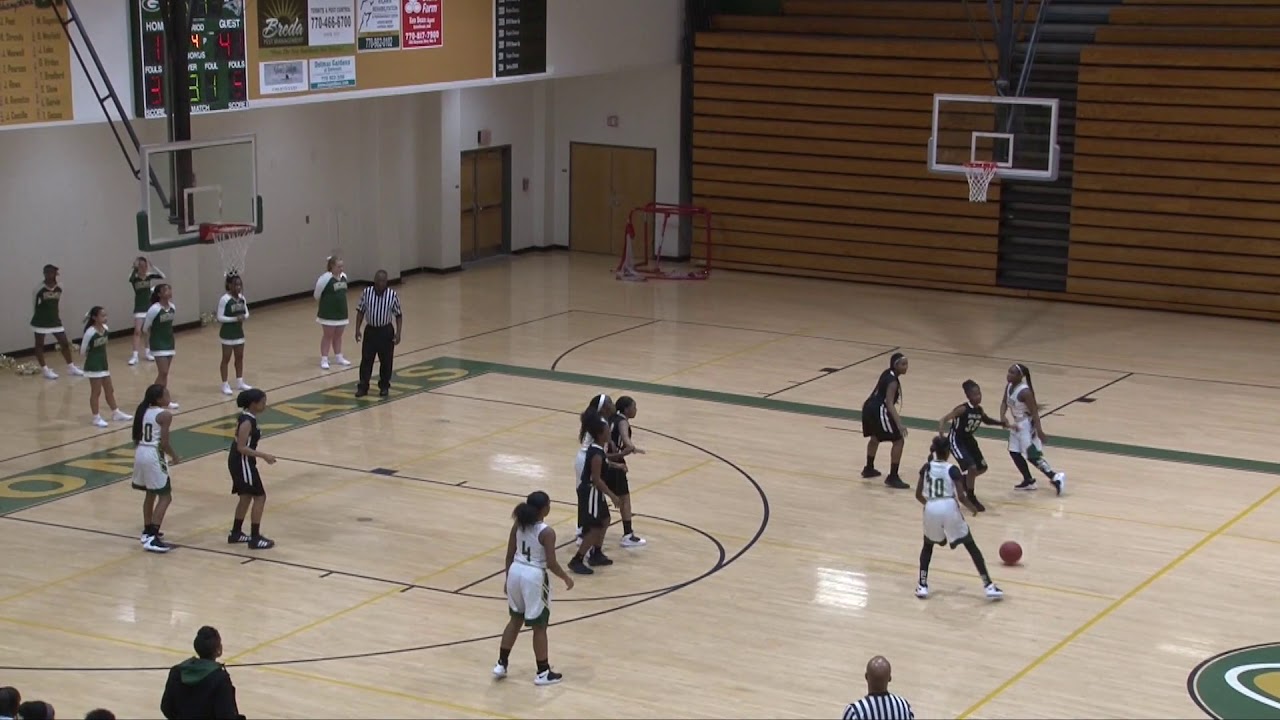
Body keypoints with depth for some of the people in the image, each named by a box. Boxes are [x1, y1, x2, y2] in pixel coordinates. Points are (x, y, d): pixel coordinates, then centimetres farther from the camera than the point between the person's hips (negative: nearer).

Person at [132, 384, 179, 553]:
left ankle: (148, 532, 34)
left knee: (150, 494, 24)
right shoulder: (164, 415, -13)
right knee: (165, 497, -2)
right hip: (154, 456, -8)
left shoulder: (143, 411, 10)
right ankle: (152, 538, -12)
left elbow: (136, 437, 13)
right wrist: (174, 456, 2)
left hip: (140, 453, 8)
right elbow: (164, 443, -15)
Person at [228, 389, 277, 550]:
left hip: (239, 462, 10)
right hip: (242, 463, -10)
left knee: (246, 497, 20)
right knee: (260, 497, -3)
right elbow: (241, 447, -26)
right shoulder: (247, 421, -23)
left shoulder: (246, 417, 7)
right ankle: (255, 538, 1)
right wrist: (263, 456, -25)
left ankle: (235, 533, 30)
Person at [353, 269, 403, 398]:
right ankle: (363, 387, 10)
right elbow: (360, 311, 3)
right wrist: (357, 329, -3)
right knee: (366, 360, 2)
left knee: (386, 361, 6)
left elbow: (398, 315, -2)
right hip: (370, 331, 1)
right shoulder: (366, 292, -6)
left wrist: (398, 333, -9)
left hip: (386, 332, -1)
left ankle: (384, 386, 20)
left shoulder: (392, 295, -9)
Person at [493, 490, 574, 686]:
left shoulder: (518, 524, 0)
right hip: (534, 577, -6)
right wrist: (566, 578, 0)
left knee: (516, 619, 23)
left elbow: (510, 555, 6)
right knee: (539, 626, 7)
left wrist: (508, 578, 18)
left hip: (516, 572, 6)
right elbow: (551, 564, -17)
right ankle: (543, 672, 16)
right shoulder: (547, 532, -19)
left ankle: (501, 664, 27)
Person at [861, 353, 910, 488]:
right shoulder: (893, 381, -18)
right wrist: (899, 423, -37)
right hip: (878, 411, -10)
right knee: (899, 440, -4)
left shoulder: (887, 373, 10)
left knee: (875, 437, 33)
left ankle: (869, 469, 50)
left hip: (870, 407, 10)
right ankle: (892, 477, -4)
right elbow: (889, 403, -28)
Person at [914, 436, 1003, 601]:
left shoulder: (926, 468, 10)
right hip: (949, 509, -3)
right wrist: (972, 507, 12)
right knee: (971, 546, 11)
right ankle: (988, 585, 6)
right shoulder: (952, 470, 0)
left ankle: (922, 585, 16)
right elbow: (961, 497, -7)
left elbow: (918, 495, 12)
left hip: (931, 509, 3)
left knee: (928, 545, 28)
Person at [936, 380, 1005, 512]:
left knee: (982, 467, 15)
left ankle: (963, 480, 41)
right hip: (956, 440, -8)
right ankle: (971, 499, -1)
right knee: (972, 468, -18)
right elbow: (943, 420, -29)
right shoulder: (963, 409, -27)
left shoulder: (980, 410, -6)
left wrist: (1001, 423, 2)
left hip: (969, 439, 8)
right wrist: (941, 435, -46)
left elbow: (986, 420, 17)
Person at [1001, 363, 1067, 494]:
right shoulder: (1009, 387, -2)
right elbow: (1004, 403, 7)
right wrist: (1003, 417, -12)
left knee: (1032, 455, -9)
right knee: (1014, 452, 15)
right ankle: (1029, 481, 28)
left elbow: (1034, 411, -25)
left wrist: (1039, 430, -27)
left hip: (1027, 425, -9)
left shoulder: (1025, 392, -27)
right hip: (1017, 423, 9)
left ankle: (1056, 477, -2)